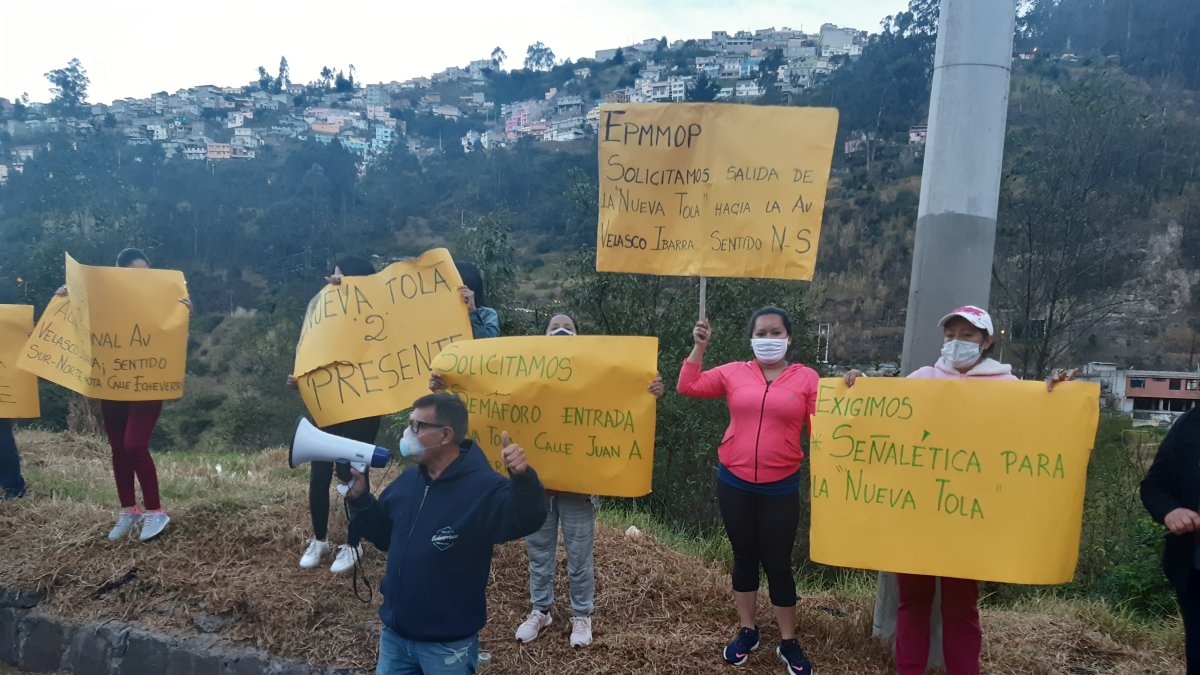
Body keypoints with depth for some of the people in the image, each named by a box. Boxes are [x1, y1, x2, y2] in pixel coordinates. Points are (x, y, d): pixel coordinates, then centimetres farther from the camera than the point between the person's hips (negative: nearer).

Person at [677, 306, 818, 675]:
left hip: (781, 487, -2)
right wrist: (699, 346, -3)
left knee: (778, 563, 5)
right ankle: (747, 631, 30)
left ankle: (788, 642, 22)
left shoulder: (806, 378, -2)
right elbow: (688, 386, 1)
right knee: (744, 557, 14)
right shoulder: (734, 372, 2)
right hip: (734, 483, 2)